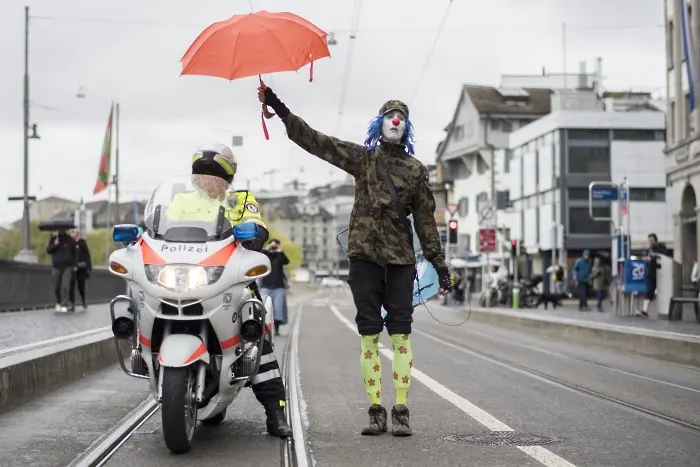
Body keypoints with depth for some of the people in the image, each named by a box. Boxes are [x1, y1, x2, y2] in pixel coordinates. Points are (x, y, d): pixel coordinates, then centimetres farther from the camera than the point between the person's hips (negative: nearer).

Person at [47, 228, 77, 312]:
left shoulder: (70, 240, 3)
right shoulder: (54, 238, 6)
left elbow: (75, 253, 8)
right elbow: (48, 250, 2)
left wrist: (74, 264, 3)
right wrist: (54, 244, -16)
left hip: (67, 267, -2)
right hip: (56, 266, 2)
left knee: (65, 286, -9)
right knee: (56, 287, 7)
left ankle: (64, 305, -7)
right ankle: (58, 302, 27)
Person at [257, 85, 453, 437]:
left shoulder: (416, 170, 10)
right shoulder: (361, 158, 11)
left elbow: (425, 220, 10)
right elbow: (313, 140, 6)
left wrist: (439, 265, 6)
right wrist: (278, 108, -1)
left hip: (400, 259, 0)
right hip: (364, 254, 0)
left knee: (400, 332, -4)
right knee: (368, 333, 0)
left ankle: (401, 411, -2)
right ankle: (376, 410, 3)